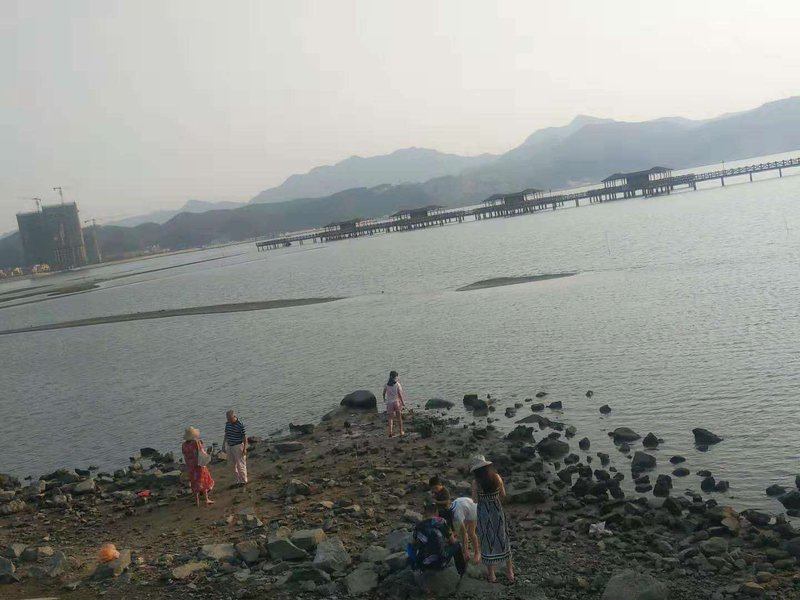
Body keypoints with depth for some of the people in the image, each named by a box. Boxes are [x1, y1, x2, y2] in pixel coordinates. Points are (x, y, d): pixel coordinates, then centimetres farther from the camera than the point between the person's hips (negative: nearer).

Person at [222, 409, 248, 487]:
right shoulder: (227, 424, 2)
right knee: (233, 465, 13)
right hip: (230, 446, 7)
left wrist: (245, 448, -15)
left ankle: (243, 481, 14)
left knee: (240, 464, 0)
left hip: (238, 446, -7)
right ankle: (237, 481, 24)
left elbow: (244, 437, -14)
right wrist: (223, 444, 17)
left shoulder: (240, 425, -17)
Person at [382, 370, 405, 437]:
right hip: (397, 401, -2)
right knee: (399, 417, 14)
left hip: (389, 403, 2)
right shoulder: (397, 384, -12)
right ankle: (401, 431, 23)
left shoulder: (386, 385, -2)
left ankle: (390, 432, -5)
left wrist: (384, 399, 34)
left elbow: (384, 393, 13)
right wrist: (403, 403, -5)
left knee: (391, 418, 7)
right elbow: (400, 394, -14)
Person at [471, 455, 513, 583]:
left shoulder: (476, 483, -18)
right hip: (497, 511, 3)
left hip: (484, 514, -2)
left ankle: (491, 575, 21)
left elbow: (475, 500, -10)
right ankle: (510, 572, 28)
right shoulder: (496, 477, -9)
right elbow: (503, 495, 1)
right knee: (503, 540, 18)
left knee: (487, 542, 12)